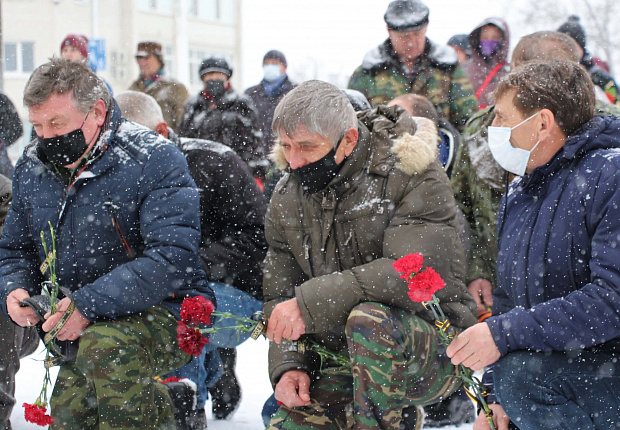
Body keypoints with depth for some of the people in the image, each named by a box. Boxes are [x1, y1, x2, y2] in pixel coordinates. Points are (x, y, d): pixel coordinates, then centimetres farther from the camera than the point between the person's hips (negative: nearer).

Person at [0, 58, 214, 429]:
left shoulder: (154, 161, -13)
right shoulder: (33, 167, 7)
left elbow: (172, 258, -23)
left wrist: (88, 304, -28)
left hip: (162, 313, -6)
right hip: (80, 337, 6)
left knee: (105, 348, -35)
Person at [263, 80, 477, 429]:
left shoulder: (413, 177, -15)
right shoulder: (287, 197, 6)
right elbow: (280, 295, 10)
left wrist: (312, 302, -29)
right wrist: (289, 364, -8)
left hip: (434, 351, -6)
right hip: (344, 364, 7)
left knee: (370, 319, -36)